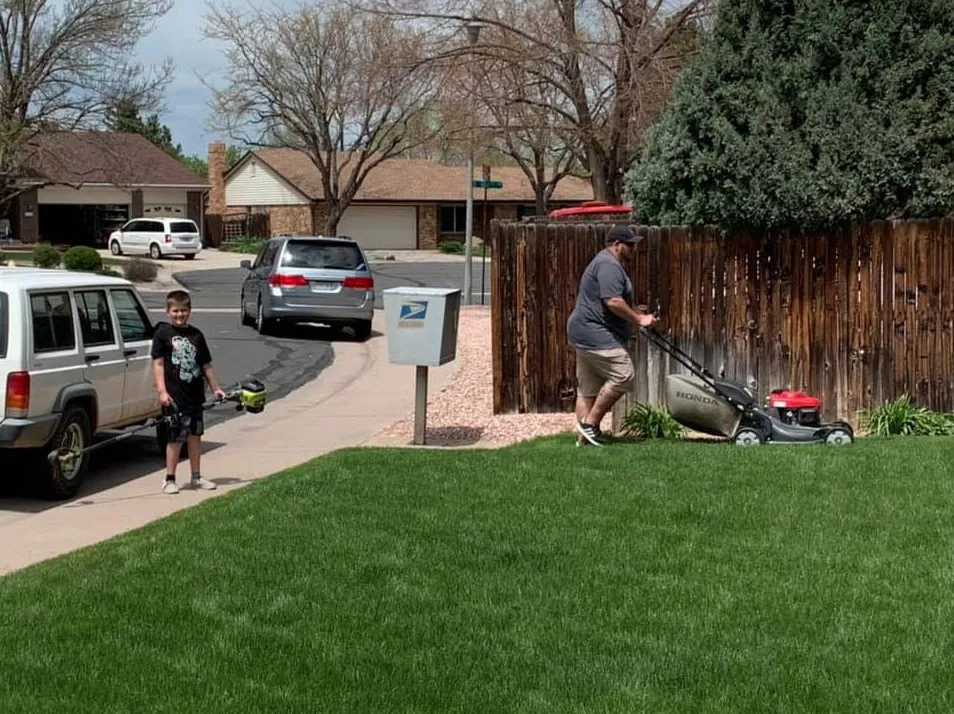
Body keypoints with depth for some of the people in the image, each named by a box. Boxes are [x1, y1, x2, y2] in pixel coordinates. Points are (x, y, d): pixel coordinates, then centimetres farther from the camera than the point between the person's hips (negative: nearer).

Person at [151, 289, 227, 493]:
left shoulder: (196, 335, 9)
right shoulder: (162, 333, -3)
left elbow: (206, 365, 15)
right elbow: (158, 363, -7)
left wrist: (215, 388, 13)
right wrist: (162, 391, -14)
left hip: (195, 394, 5)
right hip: (174, 396, -5)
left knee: (195, 434, 12)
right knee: (176, 437, -3)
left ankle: (196, 477, 23)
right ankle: (169, 479, 7)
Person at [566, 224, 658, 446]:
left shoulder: (607, 263, 22)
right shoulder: (609, 265, -15)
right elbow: (613, 302, -25)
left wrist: (634, 311, 23)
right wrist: (638, 319, -15)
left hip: (584, 334, 12)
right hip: (596, 336, -12)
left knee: (587, 389, 9)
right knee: (623, 374, -11)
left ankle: (584, 436, 9)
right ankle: (590, 422, -7)